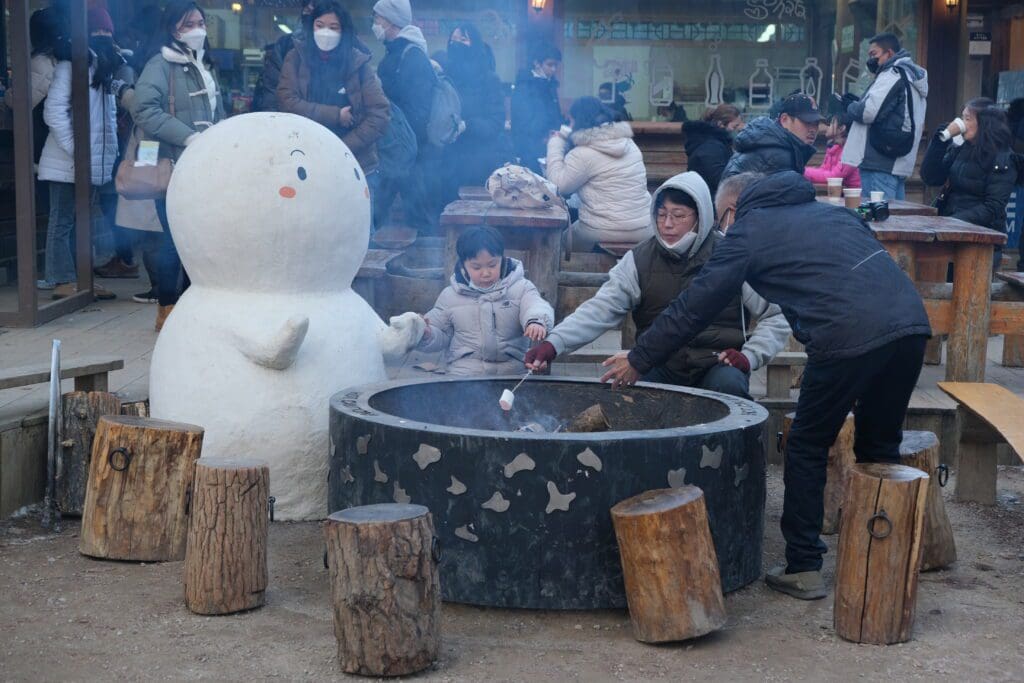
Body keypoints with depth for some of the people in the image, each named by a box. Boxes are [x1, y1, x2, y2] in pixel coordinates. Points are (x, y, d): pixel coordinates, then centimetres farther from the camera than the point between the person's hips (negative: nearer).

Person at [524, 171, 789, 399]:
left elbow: (778, 317, 7)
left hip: (717, 364, -1)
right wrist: (554, 343, -24)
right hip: (661, 365, 1)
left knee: (727, 384, -33)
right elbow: (601, 308, -8)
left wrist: (750, 356, -8)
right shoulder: (639, 260, 5)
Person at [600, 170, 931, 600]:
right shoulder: (828, 210, 30)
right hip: (911, 321, 7)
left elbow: (695, 307, 11)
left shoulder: (749, 230, 11)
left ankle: (803, 568, 11)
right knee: (880, 448, 20)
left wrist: (639, 360, 21)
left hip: (851, 336, -6)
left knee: (807, 448, 10)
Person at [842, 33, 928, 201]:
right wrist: (856, 104, 11)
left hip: (881, 164, -10)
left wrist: (850, 107, 1)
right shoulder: (911, 76, 23)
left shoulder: (892, 75, -9)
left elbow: (868, 112, -19)